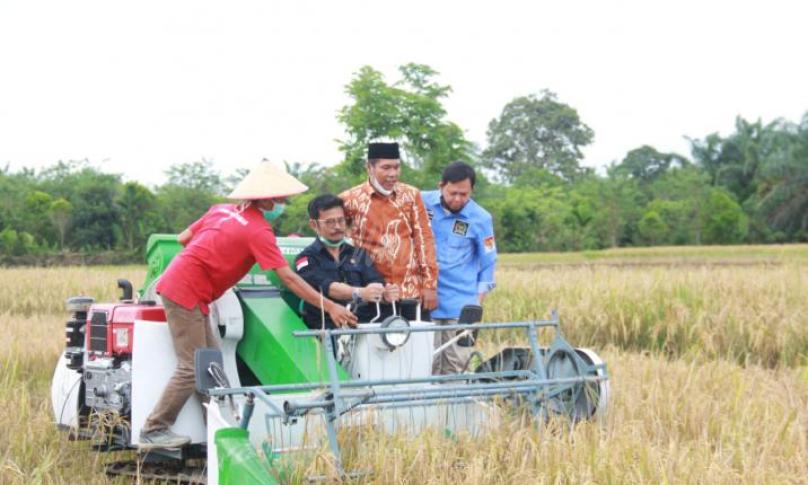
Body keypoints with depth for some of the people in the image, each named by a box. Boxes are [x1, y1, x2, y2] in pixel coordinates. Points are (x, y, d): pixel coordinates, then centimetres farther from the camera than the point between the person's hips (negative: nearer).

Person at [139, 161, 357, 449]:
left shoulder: (223, 210, 10)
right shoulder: (259, 231, -13)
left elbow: (183, 238, 14)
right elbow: (288, 278, -16)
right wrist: (330, 307, -15)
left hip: (178, 283, 9)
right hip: (186, 293, -9)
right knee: (192, 369, -6)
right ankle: (153, 431, -1)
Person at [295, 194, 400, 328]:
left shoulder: (358, 254, 19)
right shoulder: (307, 259, 6)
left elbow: (376, 284, 5)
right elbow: (325, 287, -12)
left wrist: (386, 294, -20)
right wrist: (360, 293, -29)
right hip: (328, 330, -3)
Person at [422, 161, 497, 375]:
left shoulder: (481, 218, -5)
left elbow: (487, 263, 5)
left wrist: (478, 301, 3)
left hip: (461, 305, 0)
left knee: (457, 364, 1)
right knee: (427, 362, -3)